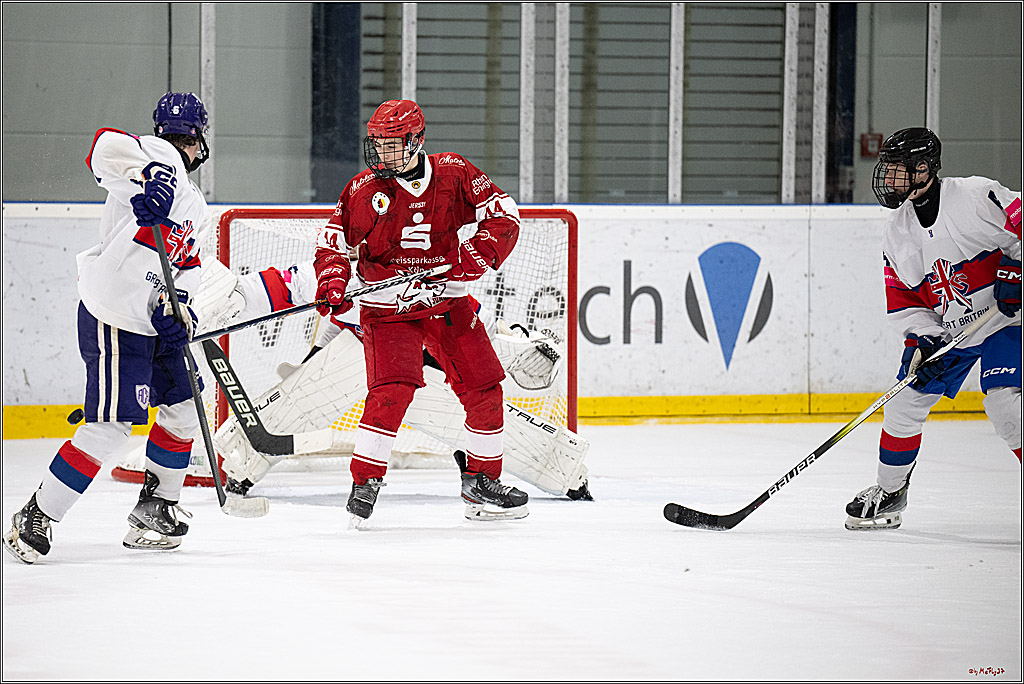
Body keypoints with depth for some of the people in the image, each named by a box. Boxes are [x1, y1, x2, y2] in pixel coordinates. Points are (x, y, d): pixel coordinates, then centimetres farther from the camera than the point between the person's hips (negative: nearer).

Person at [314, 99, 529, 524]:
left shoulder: (454, 174, -3)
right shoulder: (364, 190, -5)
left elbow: (502, 215, -3)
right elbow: (334, 241, 1)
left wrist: (480, 251, -19)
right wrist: (332, 282, -16)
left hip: (448, 304, 3)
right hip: (387, 308, -3)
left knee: (484, 388, 3)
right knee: (392, 390, -22)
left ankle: (482, 484, 20)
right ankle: (364, 484, -11)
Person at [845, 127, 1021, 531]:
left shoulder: (975, 196, -18)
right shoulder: (896, 232, 2)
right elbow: (902, 302, 3)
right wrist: (925, 341, -11)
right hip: (942, 328, 7)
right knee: (904, 403, 5)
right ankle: (889, 493, 23)